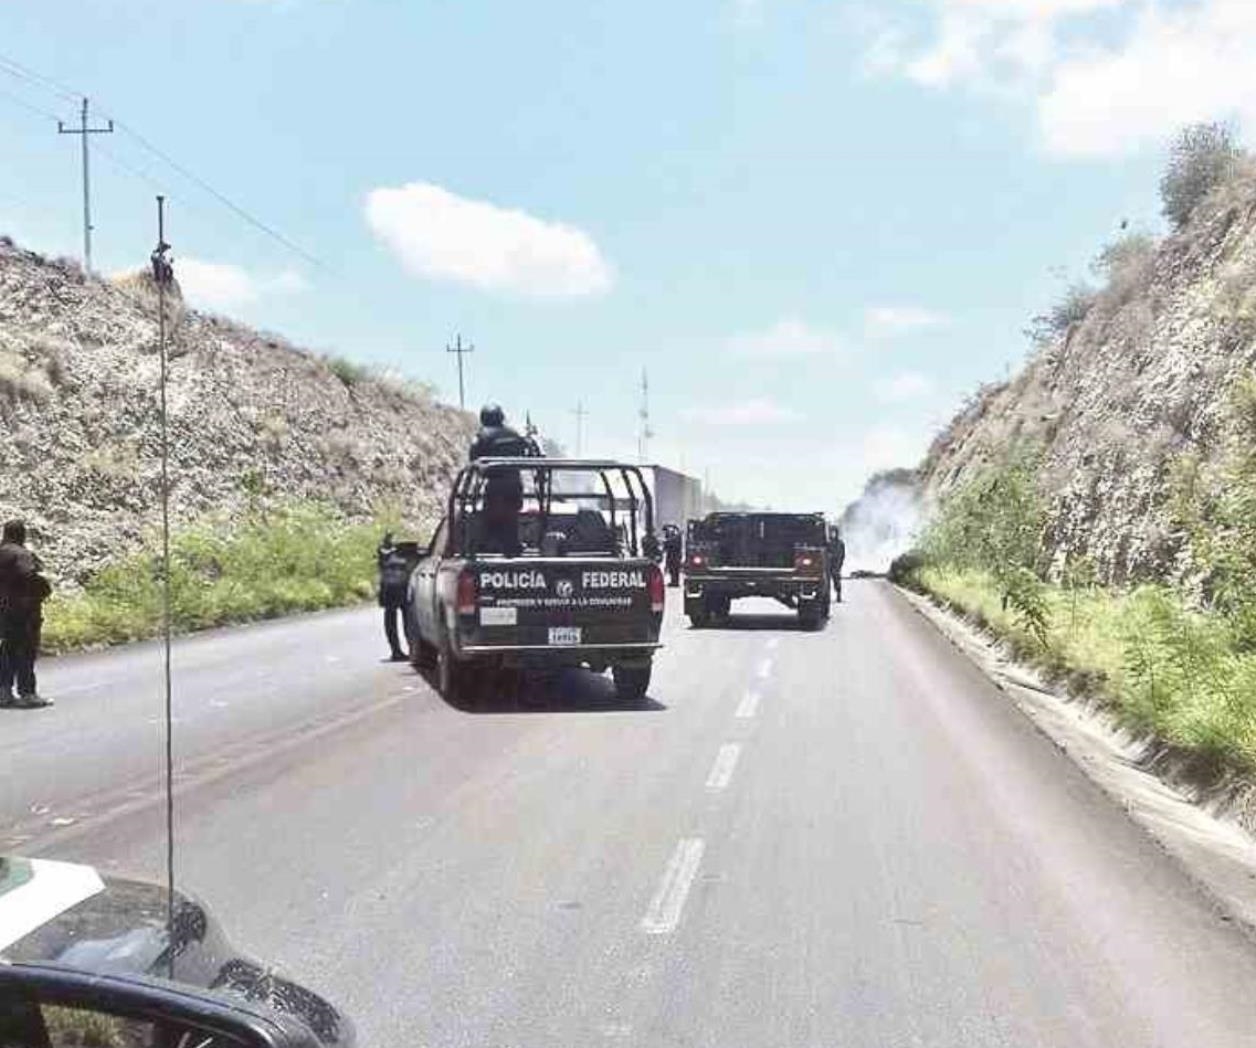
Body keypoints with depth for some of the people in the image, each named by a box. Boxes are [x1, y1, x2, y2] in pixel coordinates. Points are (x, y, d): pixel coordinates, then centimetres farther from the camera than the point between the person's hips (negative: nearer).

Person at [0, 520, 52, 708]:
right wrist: (44, 589, -15)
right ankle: (27, 693, -2)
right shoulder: (20, 554, -17)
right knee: (26, 651, -3)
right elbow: (30, 575, -30)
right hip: (23, 608, -8)